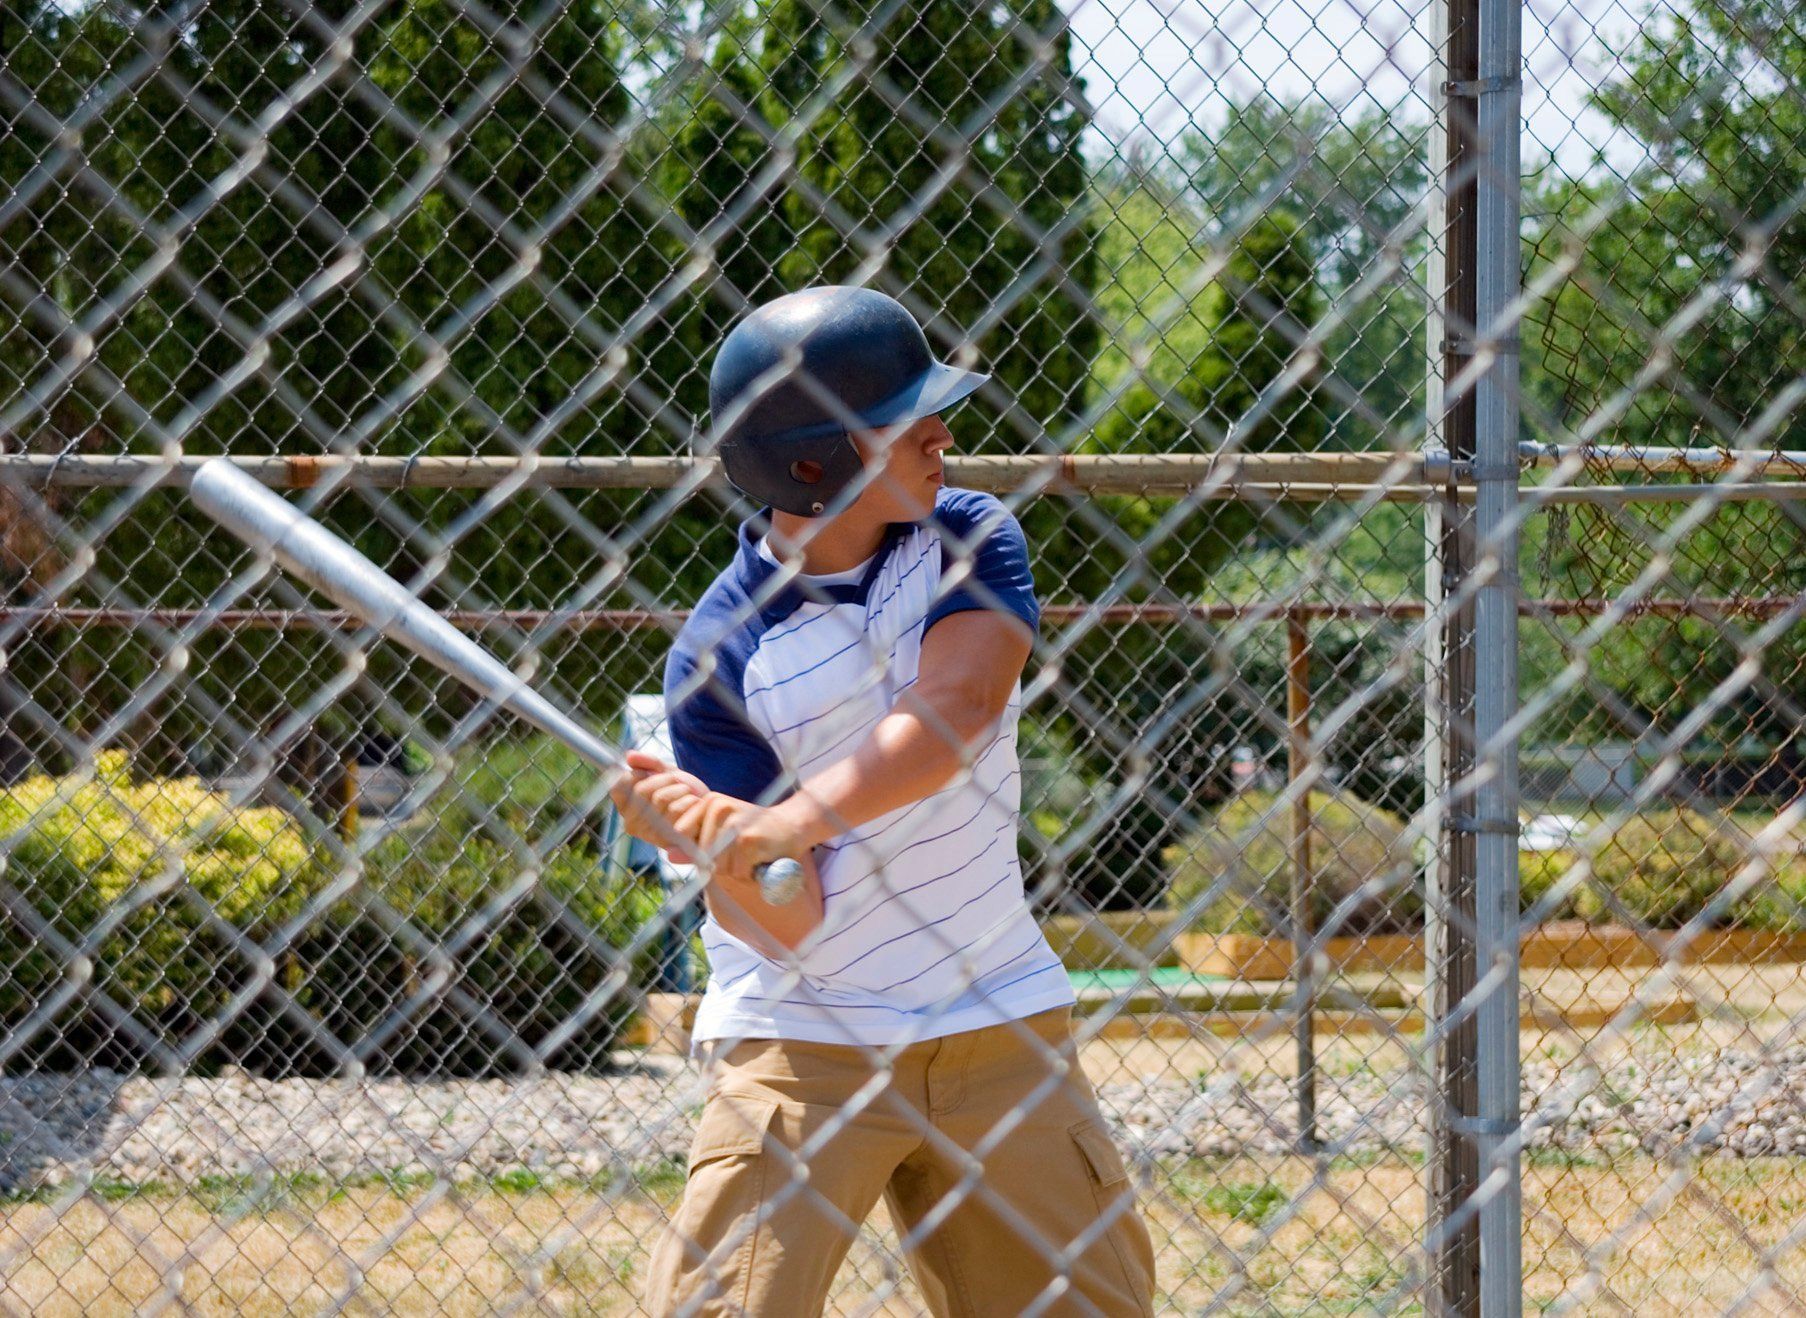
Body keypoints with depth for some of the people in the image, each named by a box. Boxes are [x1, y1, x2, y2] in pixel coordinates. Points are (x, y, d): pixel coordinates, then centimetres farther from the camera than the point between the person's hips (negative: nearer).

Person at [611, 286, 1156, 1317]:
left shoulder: (973, 539, -3)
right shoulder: (721, 652, -12)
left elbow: (960, 707, -24)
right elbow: (782, 925, -15)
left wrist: (791, 823, -35)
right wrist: (715, 837, -37)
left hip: (999, 1018, 3)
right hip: (801, 1037, -3)